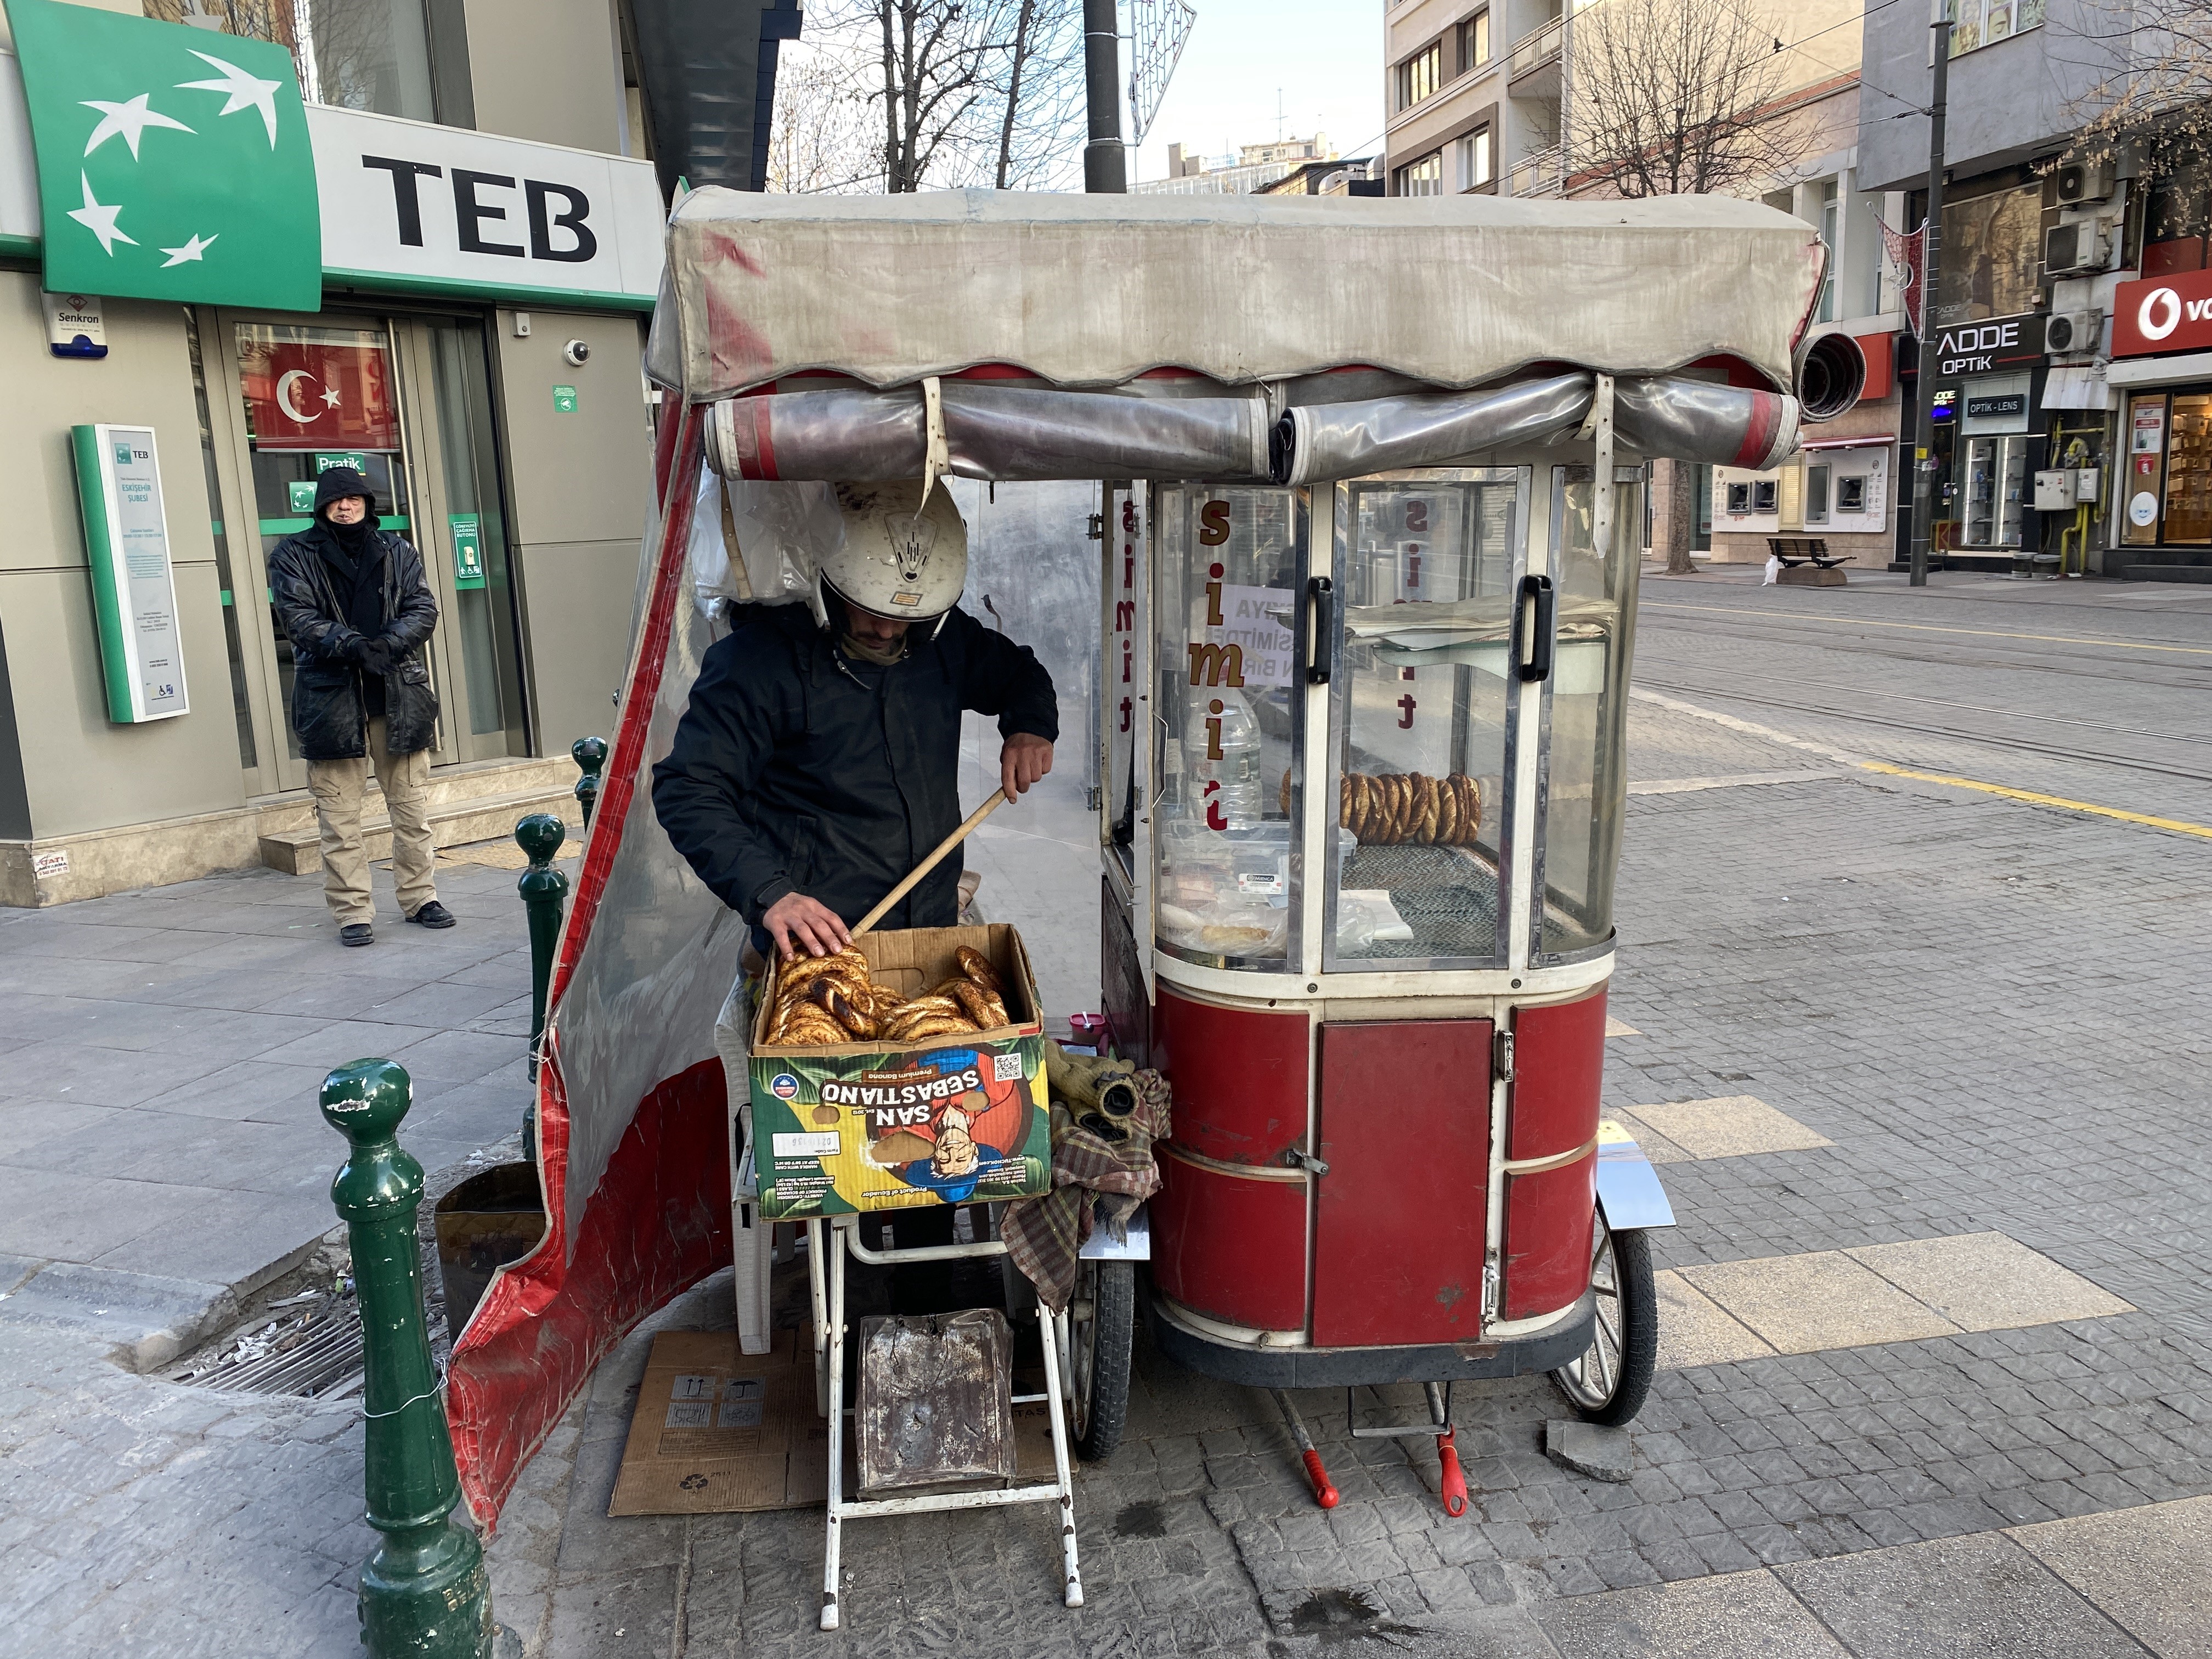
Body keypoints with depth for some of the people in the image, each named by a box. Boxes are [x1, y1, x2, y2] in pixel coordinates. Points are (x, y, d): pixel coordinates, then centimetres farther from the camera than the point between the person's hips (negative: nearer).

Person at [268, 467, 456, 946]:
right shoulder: (294, 555, 5)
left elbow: (423, 608, 3)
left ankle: (419, 897, 19)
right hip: (331, 696, -2)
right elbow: (298, 616, -6)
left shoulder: (397, 551, 13)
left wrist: (388, 643, -16)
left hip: (398, 692, 2)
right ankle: (353, 912, 5)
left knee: (412, 804, 7)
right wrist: (351, 645, -22)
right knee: (339, 814, -2)